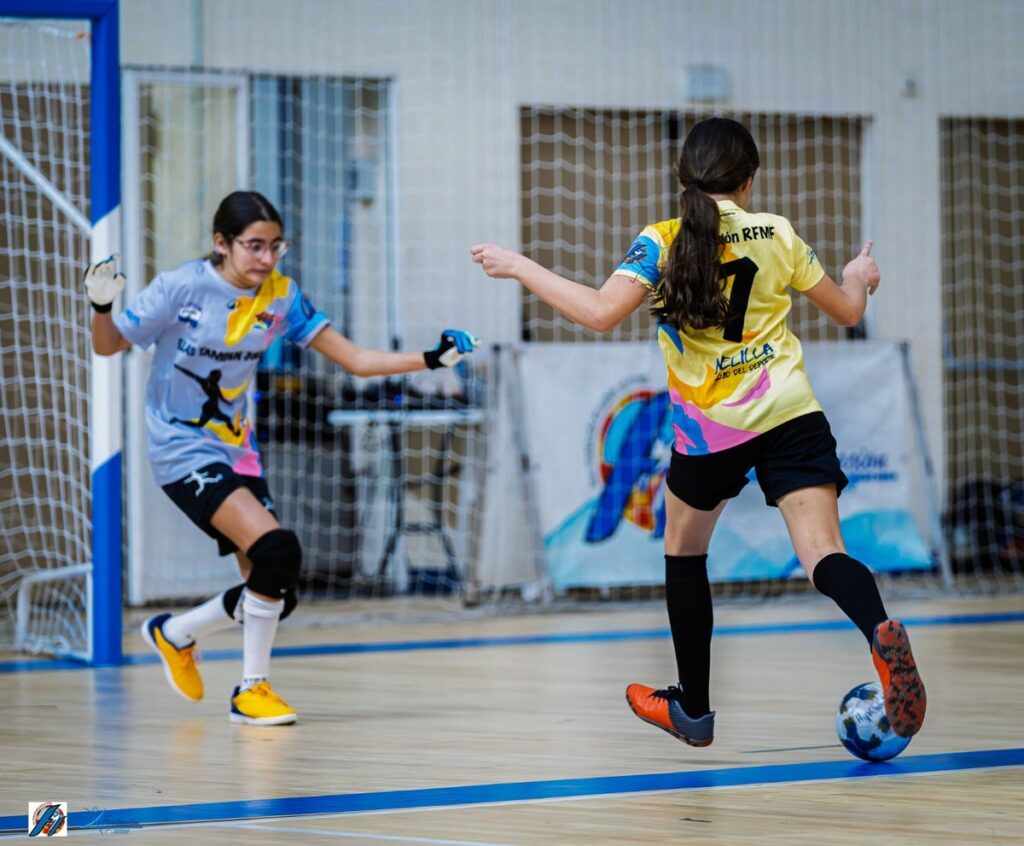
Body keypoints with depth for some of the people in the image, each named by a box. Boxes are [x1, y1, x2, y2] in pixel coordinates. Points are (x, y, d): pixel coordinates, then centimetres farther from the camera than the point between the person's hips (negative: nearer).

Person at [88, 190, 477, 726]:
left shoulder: (280, 296, -2)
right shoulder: (181, 289, -15)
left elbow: (354, 359, -1)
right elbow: (108, 346, -4)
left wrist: (432, 359, -12)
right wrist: (101, 306, -25)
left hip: (234, 450, 6)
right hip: (181, 451, -6)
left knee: (274, 592, 3)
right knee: (277, 550, -24)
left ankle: (174, 634, 31)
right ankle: (251, 690, -8)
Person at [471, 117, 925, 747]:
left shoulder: (662, 243, -5)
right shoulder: (777, 234, 5)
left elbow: (602, 312, -20)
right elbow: (848, 311, 16)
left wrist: (521, 268, -9)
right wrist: (859, 277, 39)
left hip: (711, 429, -1)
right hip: (792, 413, 1)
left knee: (684, 553, 21)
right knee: (824, 554, -9)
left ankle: (693, 711, 28)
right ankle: (881, 630, -43)